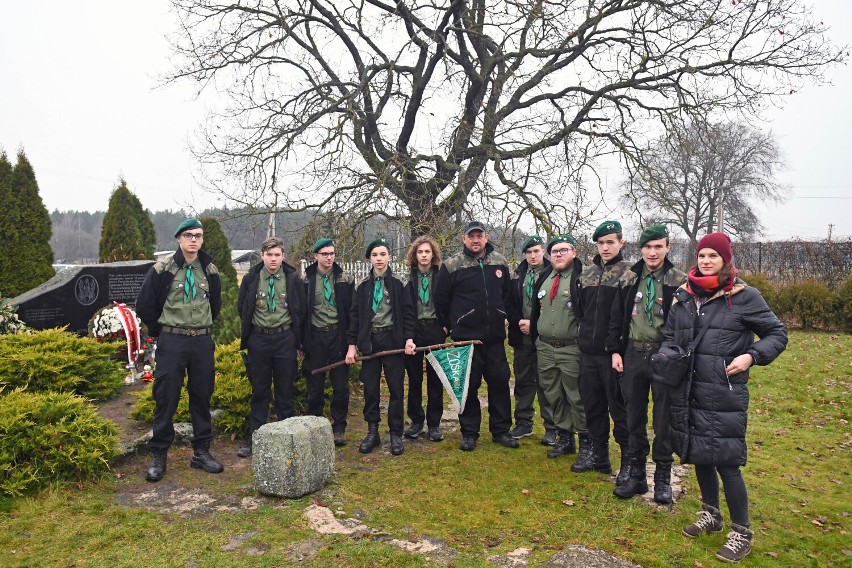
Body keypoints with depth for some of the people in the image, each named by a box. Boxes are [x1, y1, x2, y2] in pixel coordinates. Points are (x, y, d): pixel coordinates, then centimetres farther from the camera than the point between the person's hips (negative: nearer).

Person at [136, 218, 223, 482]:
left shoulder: (210, 270, 5)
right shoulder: (163, 269, -6)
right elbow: (145, 306, 2)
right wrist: (162, 331, 7)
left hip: (202, 342, 4)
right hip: (171, 343, -3)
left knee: (202, 397, 9)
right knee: (166, 399, 1)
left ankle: (201, 452, 21)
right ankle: (159, 456, 15)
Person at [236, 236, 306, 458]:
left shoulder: (293, 279, -3)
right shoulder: (251, 279, 0)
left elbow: (301, 310, 5)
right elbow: (242, 308, 12)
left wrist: (296, 336, 5)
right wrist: (249, 333, 10)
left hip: (285, 339, -1)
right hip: (258, 339, 1)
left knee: (285, 392, 7)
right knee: (259, 392, 9)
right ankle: (253, 440, 18)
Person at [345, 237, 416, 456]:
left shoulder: (398, 283, 2)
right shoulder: (363, 285, 8)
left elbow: (407, 312, 0)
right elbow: (355, 315, 8)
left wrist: (409, 338, -10)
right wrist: (352, 344, 3)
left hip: (393, 340, -2)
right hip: (369, 341, 2)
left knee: (396, 388, 2)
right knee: (370, 388, 7)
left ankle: (396, 434, 13)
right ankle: (372, 432, 19)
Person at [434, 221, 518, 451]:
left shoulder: (500, 262, 5)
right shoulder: (452, 265, -7)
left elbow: (507, 294, 19)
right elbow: (441, 300, 0)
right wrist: (452, 326, 7)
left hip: (495, 336, 4)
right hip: (466, 337, -3)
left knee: (500, 382, 9)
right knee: (468, 385, 4)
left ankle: (501, 430, 23)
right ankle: (469, 433, 18)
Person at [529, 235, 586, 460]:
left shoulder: (581, 278, -9)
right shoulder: (544, 278, 12)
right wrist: (535, 338, 19)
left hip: (572, 349, -7)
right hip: (544, 348, 7)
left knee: (577, 397, 1)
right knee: (553, 395, 14)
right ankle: (565, 438, 29)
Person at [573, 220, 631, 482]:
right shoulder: (587, 274, 12)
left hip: (614, 353, -6)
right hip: (588, 352, 6)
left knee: (620, 409, 2)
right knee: (593, 406, 14)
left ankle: (628, 461, 15)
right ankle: (598, 456, 28)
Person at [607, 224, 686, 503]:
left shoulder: (679, 281, -4)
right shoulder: (629, 279, 6)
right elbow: (616, 318, 10)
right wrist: (615, 351, 5)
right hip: (633, 354, 3)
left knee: (664, 419, 6)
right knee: (634, 417, 11)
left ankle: (663, 478, 21)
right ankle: (636, 475, 23)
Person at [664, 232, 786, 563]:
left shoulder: (743, 296, -7)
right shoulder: (684, 296, 6)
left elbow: (777, 333, -1)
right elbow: (669, 336, 16)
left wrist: (752, 356, -16)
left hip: (726, 395, -5)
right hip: (689, 393, 5)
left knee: (726, 461, -2)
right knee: (698, 454, 15)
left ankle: (741, 533, 17)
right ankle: (711, 514, 36)